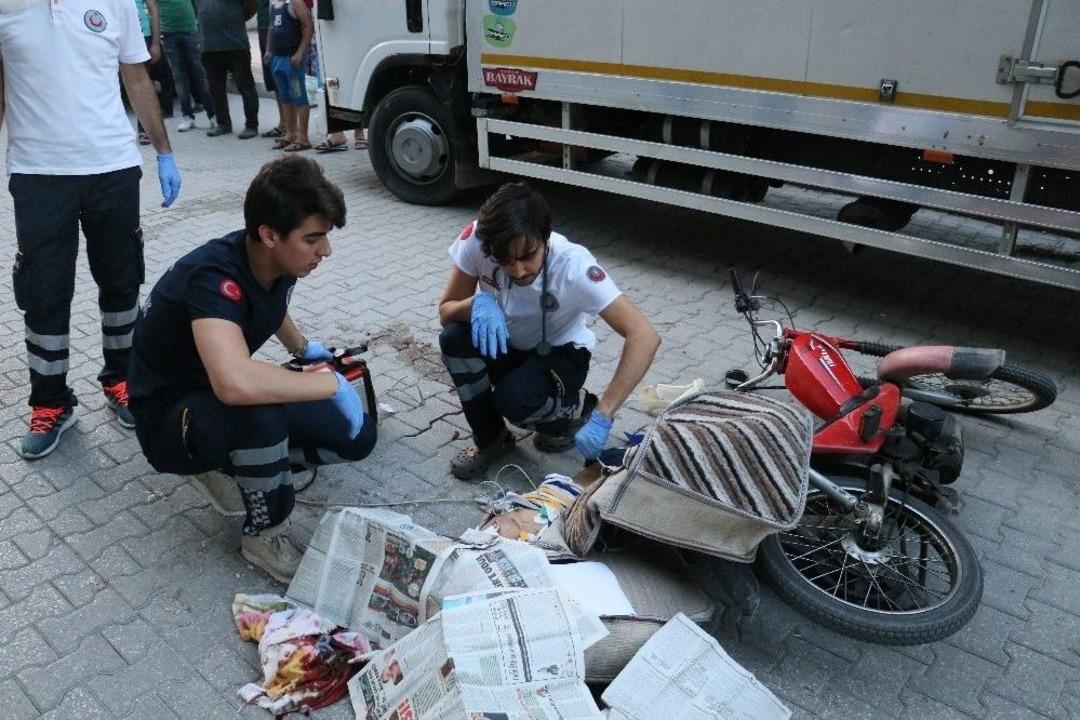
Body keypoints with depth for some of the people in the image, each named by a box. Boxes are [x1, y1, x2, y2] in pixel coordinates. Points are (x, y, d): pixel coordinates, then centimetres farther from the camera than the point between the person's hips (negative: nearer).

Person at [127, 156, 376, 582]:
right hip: (171, 416, -7)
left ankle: (240, 462, 13)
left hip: (224, 396, 7)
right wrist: (333, 384, -39)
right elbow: (236, 384, -51)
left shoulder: (280, 261, -9)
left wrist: (302, 348, 18)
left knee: (357, 437, -6)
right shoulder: (214, 277, -33)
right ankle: (265, 536, -13)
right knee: (259, 414, -40)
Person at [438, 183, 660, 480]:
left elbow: (645, 337, -38)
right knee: (454, 339, -28)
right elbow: (445, 312, -13)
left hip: (559, 354, -3)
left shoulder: (572, 265, -34)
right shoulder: (475, 239, -26)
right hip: (506, 346, 3)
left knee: (514, 400, -33)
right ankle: (490, 438, -3)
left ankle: (577, 408, 3)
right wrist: (477, 303, -37)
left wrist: (602, 415, -44)